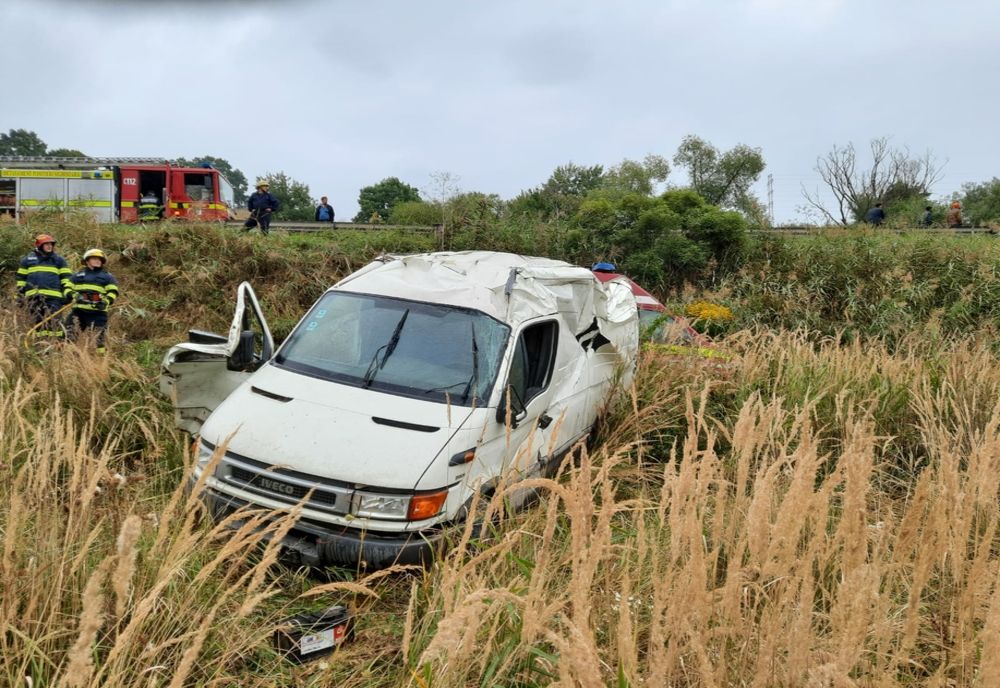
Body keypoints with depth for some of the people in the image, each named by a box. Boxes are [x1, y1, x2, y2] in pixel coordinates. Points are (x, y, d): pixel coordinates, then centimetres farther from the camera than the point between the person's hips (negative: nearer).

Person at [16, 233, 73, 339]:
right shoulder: (28, 259, 15)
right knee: (38, 323, 3)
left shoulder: (59, 260, 13)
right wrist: (20, 295, 14)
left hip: (53, 297, -2)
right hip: (34, 297, 2)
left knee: (53, 322, -12)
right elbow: (21, 279, 19)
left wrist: (68, 291, -6)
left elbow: (66, 277, 9)